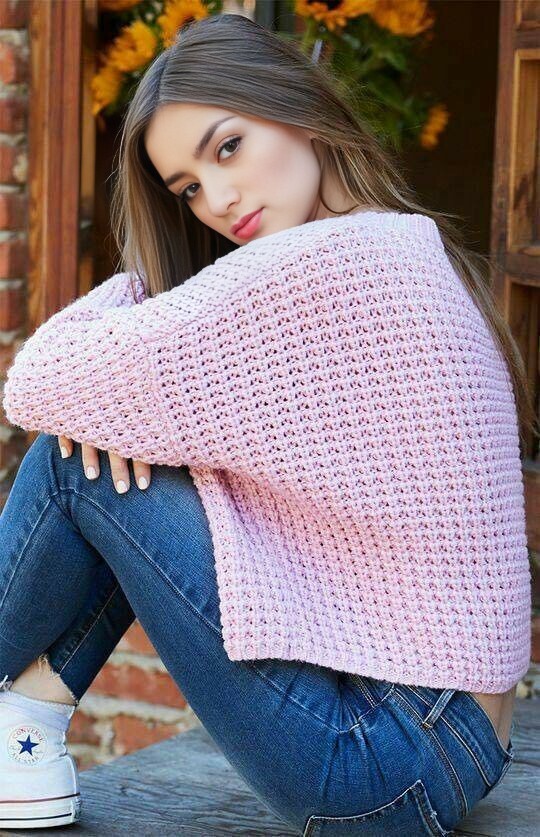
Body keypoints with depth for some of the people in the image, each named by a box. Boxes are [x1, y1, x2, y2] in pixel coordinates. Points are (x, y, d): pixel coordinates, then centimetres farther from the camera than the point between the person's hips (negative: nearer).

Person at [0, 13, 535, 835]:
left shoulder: (330, 263, -19)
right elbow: (136, 293, 19)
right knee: (118, 442, 10)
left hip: (384, 771, -10)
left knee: (81, 454, -8)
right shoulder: (416, 249, 12)